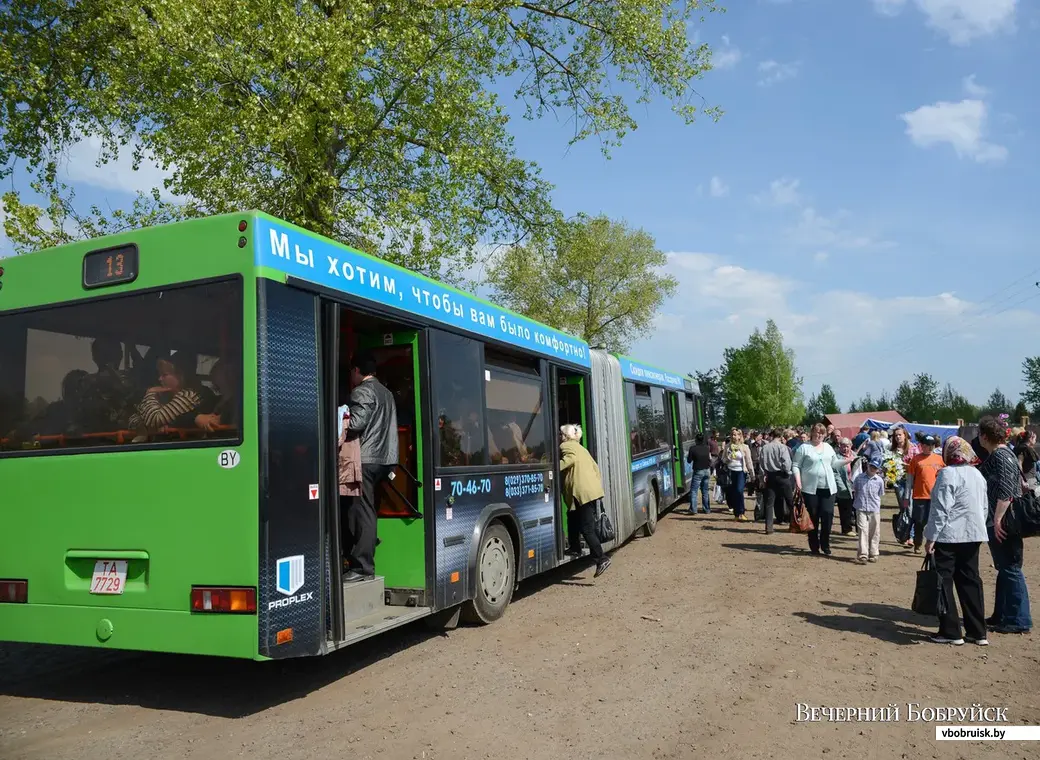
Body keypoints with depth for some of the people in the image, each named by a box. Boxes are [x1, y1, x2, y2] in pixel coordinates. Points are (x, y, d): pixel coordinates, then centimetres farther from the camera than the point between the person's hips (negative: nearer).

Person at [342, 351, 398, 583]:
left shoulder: (362, 391, -6)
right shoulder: (386, 392, 21)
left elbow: (356, 423, -17)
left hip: (365, 459, -9)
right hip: (384, 458, 9)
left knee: (361, 513, -7)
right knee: (368, 511, 12)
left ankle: (363, 567, -7)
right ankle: (361, 561, 16)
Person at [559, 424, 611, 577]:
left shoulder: (566, 446, 0)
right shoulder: (580, 448, 26)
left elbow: (571, 458, -22)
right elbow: (595, 467, 24)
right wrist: (598, 484, 24)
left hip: (583, 493, -9)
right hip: (593, 491, 9)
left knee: (587, 528, -9)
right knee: (572, 518, 26)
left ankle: (601, 558, -15)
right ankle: (575, 547, 31)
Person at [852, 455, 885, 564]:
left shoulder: (880, 480, -1)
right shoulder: (859, 477, -1)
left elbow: (880, 495, 10)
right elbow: (854, 491, 12)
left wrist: (873, 502, 4)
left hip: (874, 510, 1)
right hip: (861, 509, -1)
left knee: (874, 533, 8)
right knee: (863, 531, -7)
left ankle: (873, 554, 20)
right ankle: (863, 555, -8)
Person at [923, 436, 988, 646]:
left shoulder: (947, 473, -14)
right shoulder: (978, 474, 10)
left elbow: (941, 509, -17)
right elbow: (984, 508, 16)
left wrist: (931, 537, -12)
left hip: (949, 536, -7)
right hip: (974, 534, 8)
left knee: (944, 581, 1)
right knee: (970, 581, 13)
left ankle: (950, 632, 4)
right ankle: (978, 632, 16)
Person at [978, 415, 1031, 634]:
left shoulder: (1001, 456, -16)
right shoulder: (996, 455, 14)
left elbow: (1005, 491, -23)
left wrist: (998, 519, -24)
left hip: (1002, 524, -10)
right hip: (996, 522, 10)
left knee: (1010, 569, -4)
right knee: (1004, 569, 15)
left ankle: (1019, 621, 3)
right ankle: (1001, 616, 24)